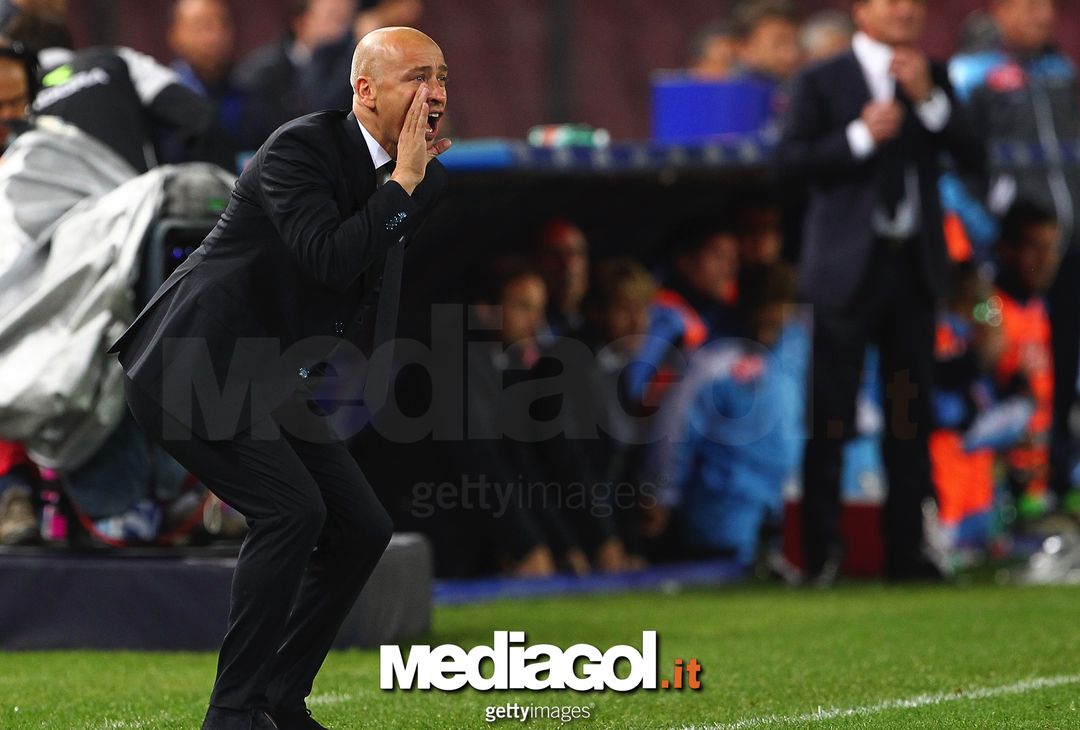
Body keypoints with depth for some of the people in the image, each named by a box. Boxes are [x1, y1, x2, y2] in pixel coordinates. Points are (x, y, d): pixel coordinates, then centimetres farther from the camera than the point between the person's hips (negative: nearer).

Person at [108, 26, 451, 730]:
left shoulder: (402, 174, 6)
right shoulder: (302, 148, -19)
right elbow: (330, 261, -33)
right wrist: (402, 182, -24)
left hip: (271, 382, 9)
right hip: (190, 369, -9)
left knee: (363, 529, 1)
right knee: (292, 509, -23)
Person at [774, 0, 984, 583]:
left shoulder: (933, 80, 12)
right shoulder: (822, 83, -1)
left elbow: (973, 158, 3)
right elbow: (789, 160, -8)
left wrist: (929, 98, -8)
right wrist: (859, 137, -18)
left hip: (915, 266, 4)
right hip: (849, 267, -4)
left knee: (911, 415, 6)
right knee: (831, 415, -4)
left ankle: (906, 551, 11)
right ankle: (820, 553, -1)